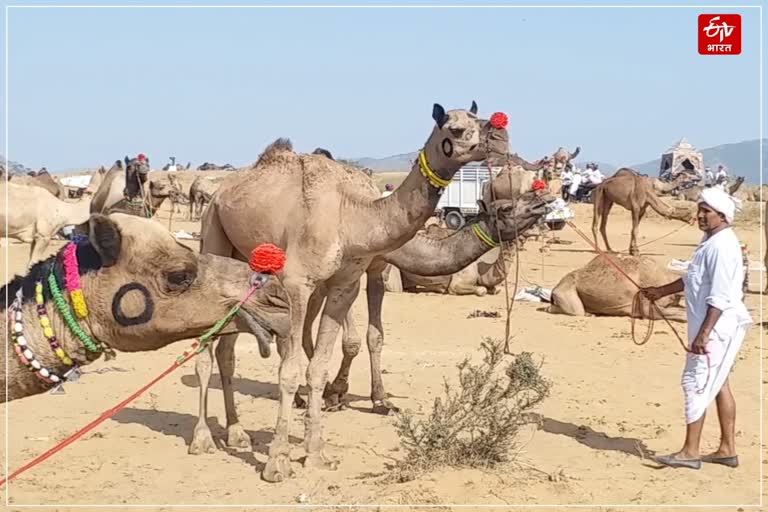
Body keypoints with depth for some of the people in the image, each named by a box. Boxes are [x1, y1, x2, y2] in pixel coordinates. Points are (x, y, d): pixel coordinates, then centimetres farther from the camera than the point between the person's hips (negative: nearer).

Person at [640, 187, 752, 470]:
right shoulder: (710, 241, 14)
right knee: (717, 383, 14)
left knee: (696, 382, -8)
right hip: (716, 326, 11)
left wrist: (703, 333, -27)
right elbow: (692, 279, 27)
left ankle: (690, 451, -3)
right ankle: (727, 449, 22)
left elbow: (720, 297, -25)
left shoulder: (722, 246, -19)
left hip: (718, 325, -11)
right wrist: (661, 291, 31)